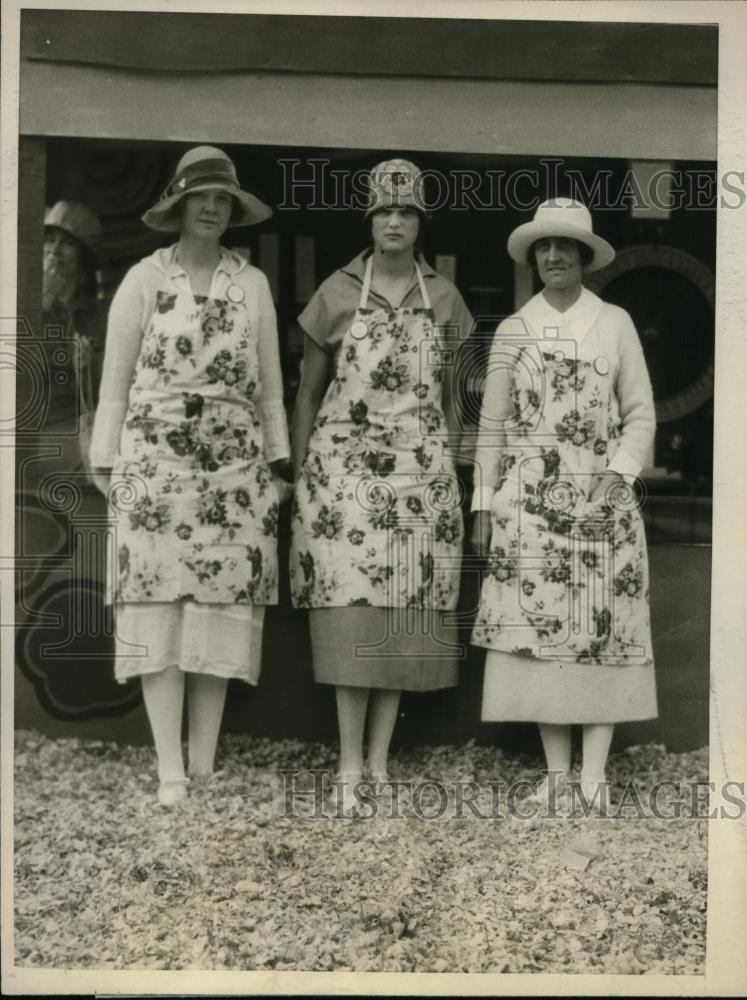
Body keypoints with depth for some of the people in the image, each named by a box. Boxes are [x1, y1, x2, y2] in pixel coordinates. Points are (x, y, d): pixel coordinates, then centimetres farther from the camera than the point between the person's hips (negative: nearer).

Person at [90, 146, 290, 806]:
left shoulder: (252, 283, 9)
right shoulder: (144, 278, 3)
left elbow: (269, 381, 11)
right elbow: (117, 375, 3)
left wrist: (278, 461, 7)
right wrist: (107, 461, -1)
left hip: (235, 467, 2)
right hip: (156, 461, -2)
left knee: (223, 609, 1)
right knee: (159, 609, -5)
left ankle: (204, 761, 12)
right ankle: (170, 770, 1)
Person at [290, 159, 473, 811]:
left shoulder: (443, 299, 8)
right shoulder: (338, 293, 3)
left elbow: (447, 397, 15)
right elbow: (308, 392, 7)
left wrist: (448, 468, 10)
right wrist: (300, 474, 4)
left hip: (422, 472, 2)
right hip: (345, 466, -2)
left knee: (406, 611, 1)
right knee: (352, 607, -7)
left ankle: (380, 758, 12)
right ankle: (350, 763, 1)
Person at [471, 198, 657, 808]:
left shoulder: (615, 324, 5)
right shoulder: (513, 330, 8)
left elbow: (641, 414, 5)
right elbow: (493, 423, 8)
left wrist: (618, 475, -9)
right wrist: (483, 507, 4)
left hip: (601, 500, -1)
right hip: (529, 500, 1)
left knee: (603, 631, -3)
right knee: (538, 629, -2)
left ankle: (594, 775, 4)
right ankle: (556, 770, 8)